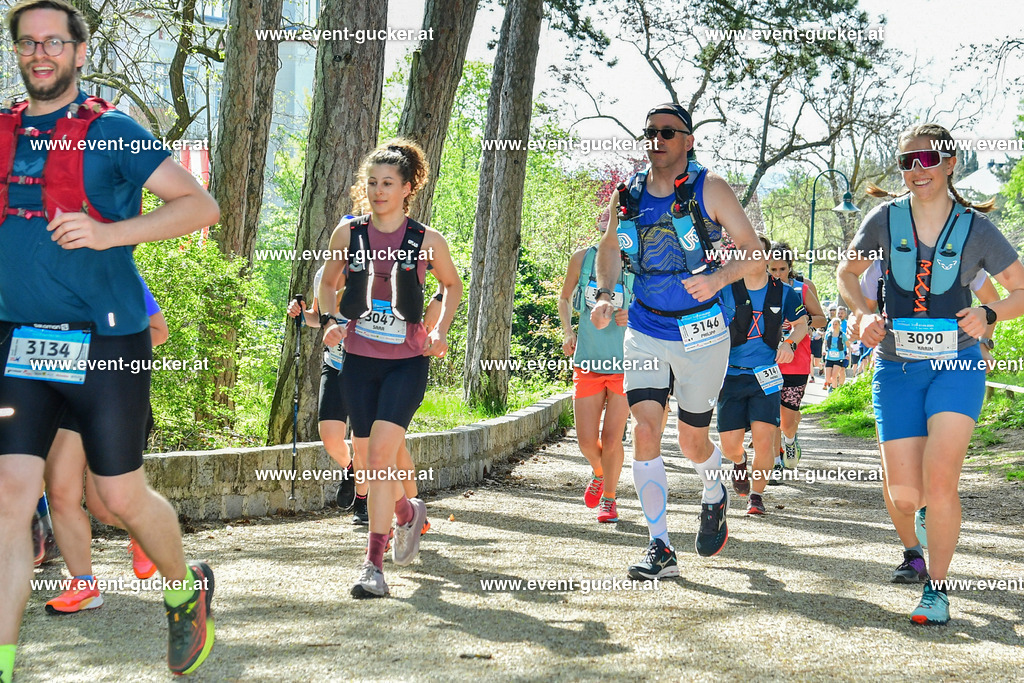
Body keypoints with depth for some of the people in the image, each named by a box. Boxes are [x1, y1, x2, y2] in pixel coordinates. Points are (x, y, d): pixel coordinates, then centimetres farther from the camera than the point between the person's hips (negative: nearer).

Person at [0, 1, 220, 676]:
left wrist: (107, 233, -18)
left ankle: (187, 591, 33)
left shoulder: (112, 131, -4)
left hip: (106, 342, -4)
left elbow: (202, 205, -9)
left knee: (123, 494, 3)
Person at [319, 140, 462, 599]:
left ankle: (374, 564, -14)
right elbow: (328, 283, 17)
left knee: (381, 453, -18)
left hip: (406, 362, -3)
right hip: (358, 359, 3)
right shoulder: (348, 234, 2)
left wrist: (440, 331, 2)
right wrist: (329, 320, -1)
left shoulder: (427, 241, -3)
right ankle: (408, 513, 43)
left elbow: (453, 285, 15)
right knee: (370, 460, 10)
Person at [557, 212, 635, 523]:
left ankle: (609, 498, 21)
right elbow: (565, 299, 16)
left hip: (624, 365, -2)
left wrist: (634, 315, -17)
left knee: (611, 439, -3)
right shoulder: (582, 258, -1)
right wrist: (568, 332, 0)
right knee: (587, 441, 2)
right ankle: (599, 474, 37)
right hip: (588, 361, 2)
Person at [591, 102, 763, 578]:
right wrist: (604, 295, 0)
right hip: (645, 332, 2)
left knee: (692, 440, 9)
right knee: (646, 430, -12)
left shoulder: (709, 189, -7)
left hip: (701, 333, -2)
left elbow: (754, 253, -6)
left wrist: (718, 277, -25)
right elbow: (610, 249, 18)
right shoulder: (627, 195, 3)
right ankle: (659, 547, -6)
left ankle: (714, 499, 44)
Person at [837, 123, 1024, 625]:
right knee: (903, 495, -2)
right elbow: (847, 272, 15)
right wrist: (864, 315, -3)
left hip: (956, 366, -1)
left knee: (940, 479, -17)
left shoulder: (975, 229, -2)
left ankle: (937, 588, 1)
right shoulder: (885, 220, 0)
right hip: (896, 369, 1)